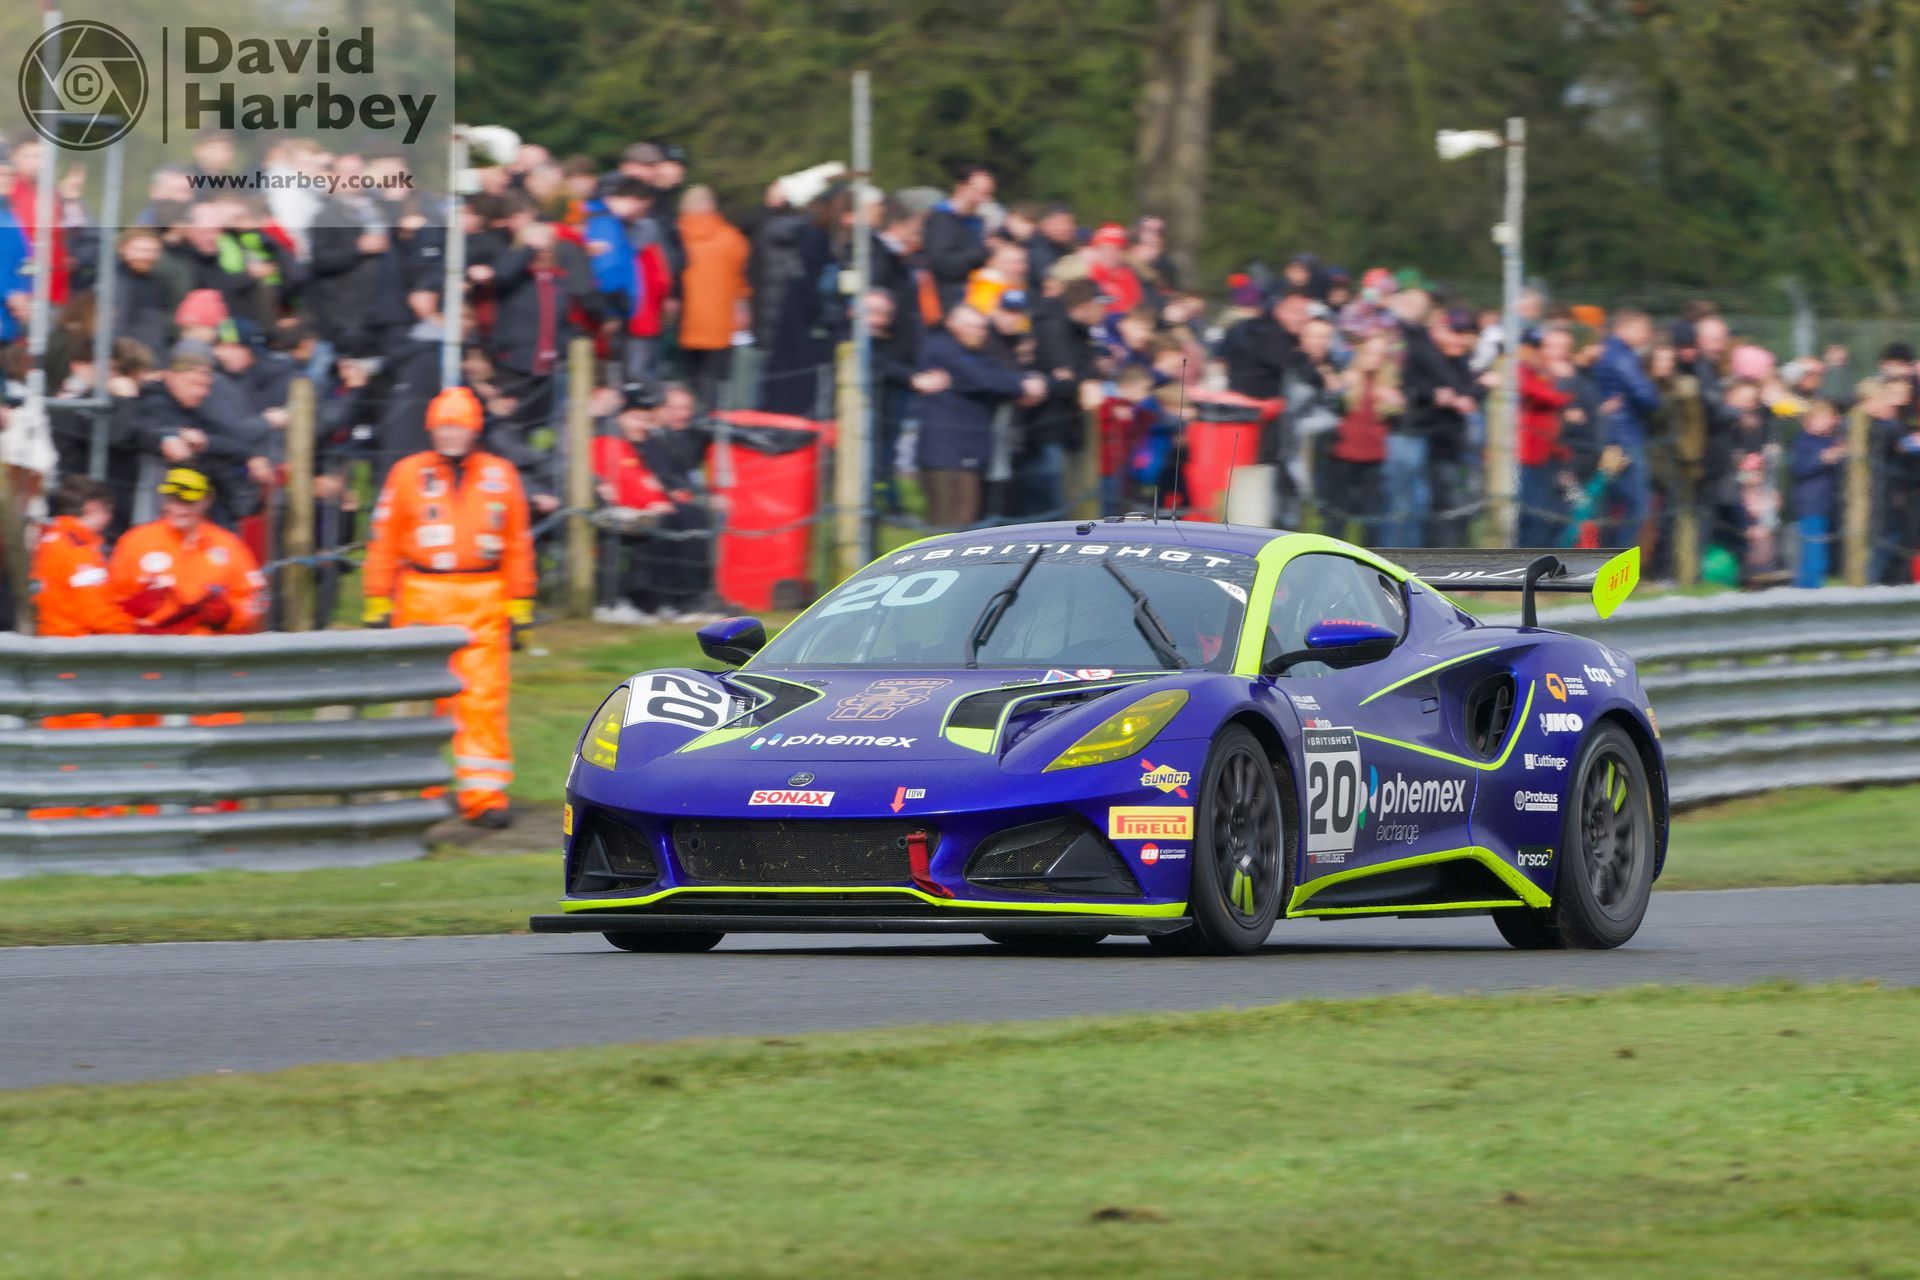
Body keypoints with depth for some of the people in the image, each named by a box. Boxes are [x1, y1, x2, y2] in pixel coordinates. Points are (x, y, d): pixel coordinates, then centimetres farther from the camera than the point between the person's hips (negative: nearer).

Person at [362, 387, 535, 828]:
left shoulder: (500, 476, 8)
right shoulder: (408, 475, 6)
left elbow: (518, 546, 11)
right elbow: (384, 543, 7)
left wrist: (520, 606, 7)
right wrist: (378, 604, 2)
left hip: (484, 605, 0)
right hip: (422, 600, 0)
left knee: (484, 700, -7)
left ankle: (484, 794, -6)